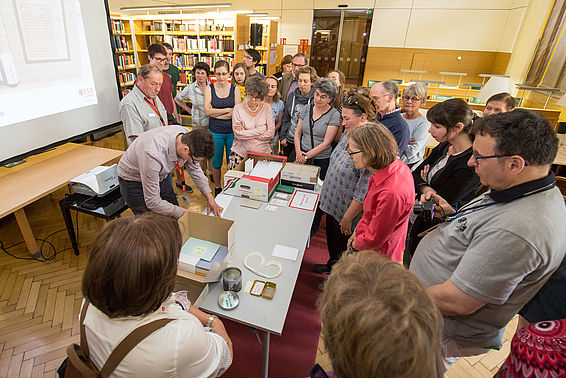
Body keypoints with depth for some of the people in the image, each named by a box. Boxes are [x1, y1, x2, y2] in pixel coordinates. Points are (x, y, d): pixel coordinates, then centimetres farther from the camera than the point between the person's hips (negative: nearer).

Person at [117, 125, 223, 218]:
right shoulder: (153, 155, -42)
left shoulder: (188, 137, -23)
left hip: (159, 177, 6)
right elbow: (152, 202, -31)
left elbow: (194, 169, -2)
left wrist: (210, 197, -6)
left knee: (175, 221, 6)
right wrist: (184, 212, -25)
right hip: (133, 180, -6)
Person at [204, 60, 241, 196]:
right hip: (215, 131, 0)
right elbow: (207, 111, -9)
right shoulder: (209, 88, 2)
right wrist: (228, 110, -12)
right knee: (216, 162, 10)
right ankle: (217, 188, 29)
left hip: (232, 131, 0)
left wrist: (215, 112, -11)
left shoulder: (235, 89, 1)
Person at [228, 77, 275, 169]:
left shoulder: (267, 108, 2)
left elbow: (270, 134, -7)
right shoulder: (238, 108, 0)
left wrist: (245, 132, -9)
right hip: (240, 154, 0)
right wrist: (260, 130, -11)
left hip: (263, 153, 1)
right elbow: (238, 134, -10)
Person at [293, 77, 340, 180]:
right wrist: (298, 152, -7)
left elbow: (326, 143, -11)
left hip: (322, 160, -3)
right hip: (301, 157, 4)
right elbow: (297, 133, 8)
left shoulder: (334, 115, -7)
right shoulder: (306, 109, 6)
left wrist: (306, 156, -13)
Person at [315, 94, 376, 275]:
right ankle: (331, 266, 55)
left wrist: (348, 218, -20)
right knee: (331, 239, 28)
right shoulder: (349, 133, -1)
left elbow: (363, 192, -28)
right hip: (333, 202, 8)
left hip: (348, 210, -8)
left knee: (342, 249, 14)